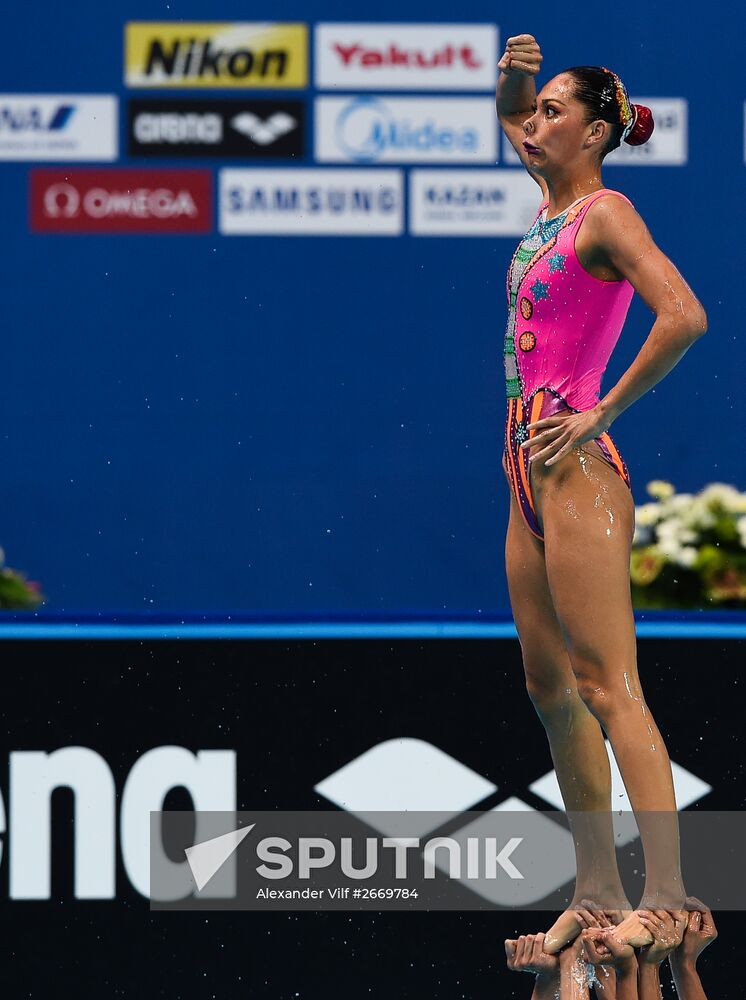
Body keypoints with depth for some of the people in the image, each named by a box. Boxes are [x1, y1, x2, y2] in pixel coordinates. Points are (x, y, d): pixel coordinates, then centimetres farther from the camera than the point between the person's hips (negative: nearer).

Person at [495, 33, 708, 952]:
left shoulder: (606, 214, -10)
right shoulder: (553, 203, 15)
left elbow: (684, 318, -25)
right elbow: (510, 123, 34)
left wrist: (604, 411, -18)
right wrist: (511, 78, 11)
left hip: (575, 465, -10)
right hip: (531, 468, 10)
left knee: (607, 687, -15)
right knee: (550, 688, 11)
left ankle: (667, 894, -20)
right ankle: (597, 886, 15)